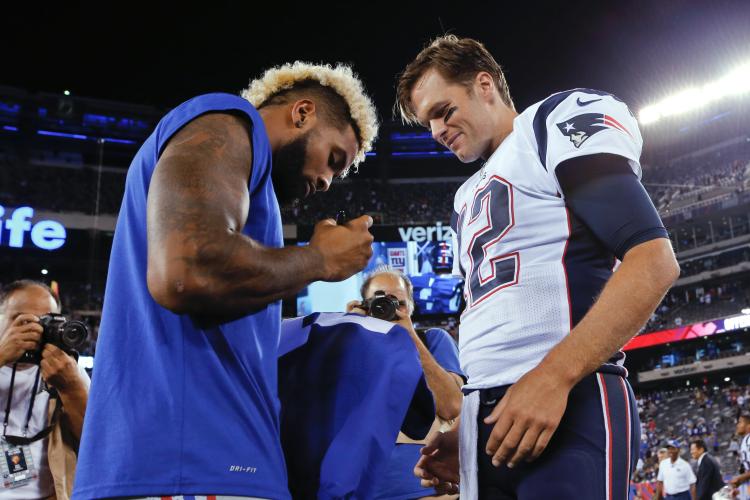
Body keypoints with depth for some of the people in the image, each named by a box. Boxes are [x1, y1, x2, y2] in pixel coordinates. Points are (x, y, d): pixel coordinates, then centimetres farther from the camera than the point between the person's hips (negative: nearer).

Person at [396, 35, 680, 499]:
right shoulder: (469, 199, 24)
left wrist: (553, 376, -21)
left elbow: (654, 261, -13)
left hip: (572, 407, -8)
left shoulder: (563, 122, -1)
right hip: (490, 414, 8)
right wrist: (465, 434, 16)